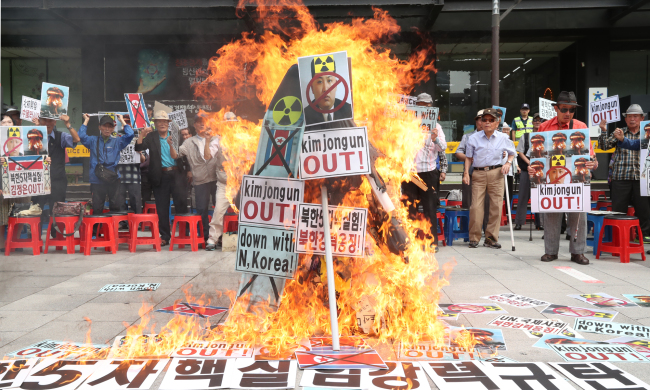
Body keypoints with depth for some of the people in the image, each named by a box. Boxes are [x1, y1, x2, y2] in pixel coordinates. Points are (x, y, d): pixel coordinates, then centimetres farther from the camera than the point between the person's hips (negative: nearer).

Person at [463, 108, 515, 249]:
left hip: (496, 173, 1)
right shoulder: (473, 138, 4)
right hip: (478, 174, -1)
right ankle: (474, 238, 6)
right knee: (476, 206, -7)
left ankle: (491, 238, 9)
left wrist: (508, 163, 1)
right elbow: (469, 157, 11)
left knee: (496, 206, -1)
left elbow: (512, 153, 20)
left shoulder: (503, 138, 6)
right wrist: (466, 173, 1)